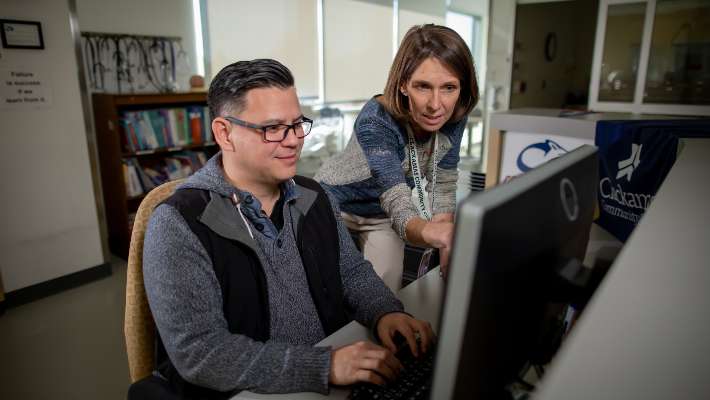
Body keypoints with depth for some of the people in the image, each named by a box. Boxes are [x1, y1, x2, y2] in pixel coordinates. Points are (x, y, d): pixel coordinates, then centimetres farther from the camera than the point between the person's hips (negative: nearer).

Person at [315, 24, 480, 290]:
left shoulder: (454, 117, -21)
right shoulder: (375, 122, -37)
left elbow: (442, 187, -13)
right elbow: (399, 209, -47)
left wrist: (448, 251, -28)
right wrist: (434, 233, -69)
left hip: (383, 213, 4)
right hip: (336, 205, -4)